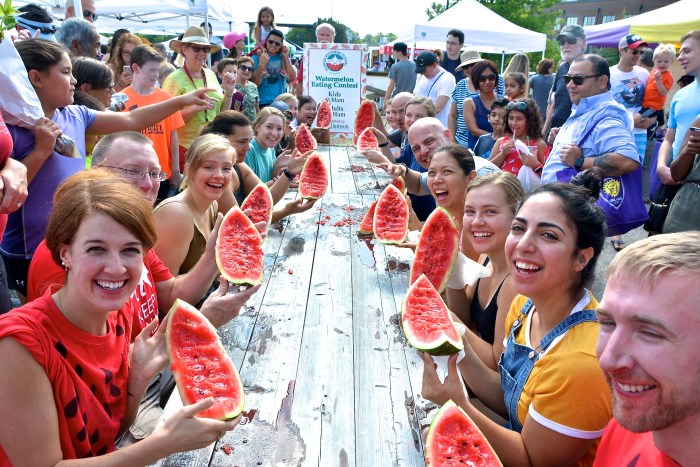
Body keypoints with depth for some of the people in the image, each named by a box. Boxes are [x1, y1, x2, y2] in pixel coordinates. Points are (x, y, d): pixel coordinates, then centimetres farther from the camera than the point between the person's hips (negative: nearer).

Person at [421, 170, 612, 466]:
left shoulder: (581, 362, -33)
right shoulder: (526, 305, -10)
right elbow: (510, 403, -1)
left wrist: (459, 406, -33)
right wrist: (460, 351, -16)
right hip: (520, 440, 6)